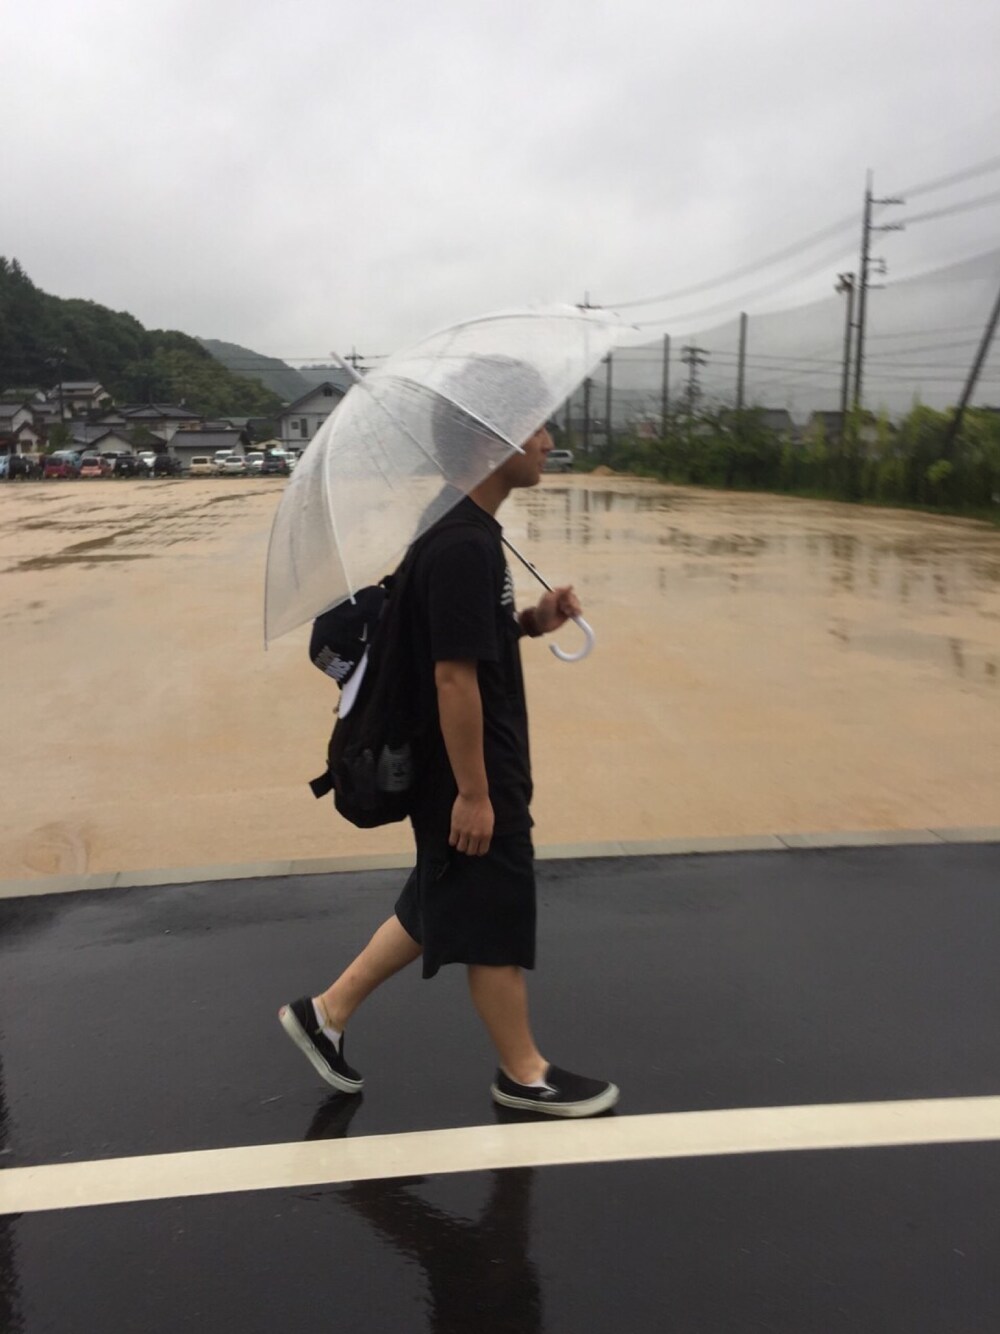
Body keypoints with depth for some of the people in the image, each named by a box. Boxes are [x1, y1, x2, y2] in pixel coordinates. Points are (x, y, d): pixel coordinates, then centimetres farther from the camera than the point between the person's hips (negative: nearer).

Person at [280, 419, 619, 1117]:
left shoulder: (464, 526, 8)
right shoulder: (464, 544, -24)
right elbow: (454, 674, -25)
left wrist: (531, 621, 1)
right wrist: (472, 792, -21)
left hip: (479, 765, 10)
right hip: (468, 772, -10)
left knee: (436, 906, 21)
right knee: (496, 922, 7)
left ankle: (327, 1010, 32)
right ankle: (524, 1073, 27)